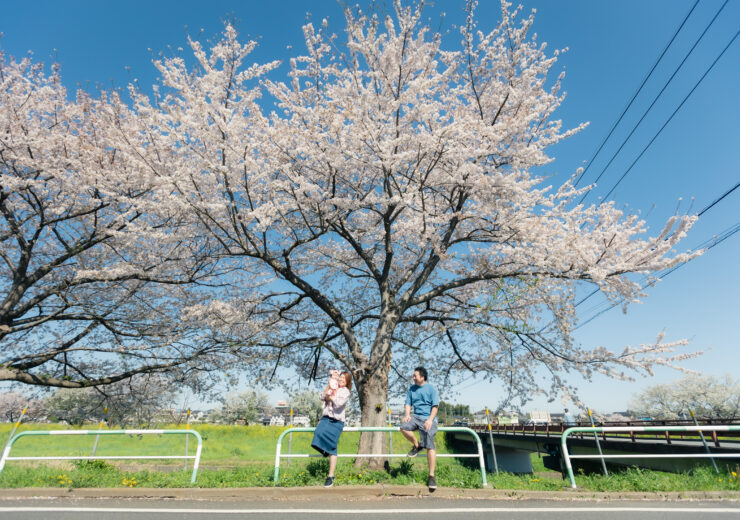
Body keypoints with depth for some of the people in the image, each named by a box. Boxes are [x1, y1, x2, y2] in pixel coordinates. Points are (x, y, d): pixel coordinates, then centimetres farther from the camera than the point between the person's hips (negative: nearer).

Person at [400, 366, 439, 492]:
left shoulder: (431, 389, 0)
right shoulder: (412, 389, 13)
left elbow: (435, 406, -4)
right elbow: (407, 403, 12)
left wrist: (430, 420, -16)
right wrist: (407, 414, -7)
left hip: (428, 418, -4)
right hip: (416, 416, 4)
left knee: (429, 445, -13)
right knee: (404, 427, -25)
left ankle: (431, 476, -2)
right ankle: (417, 445, 2)